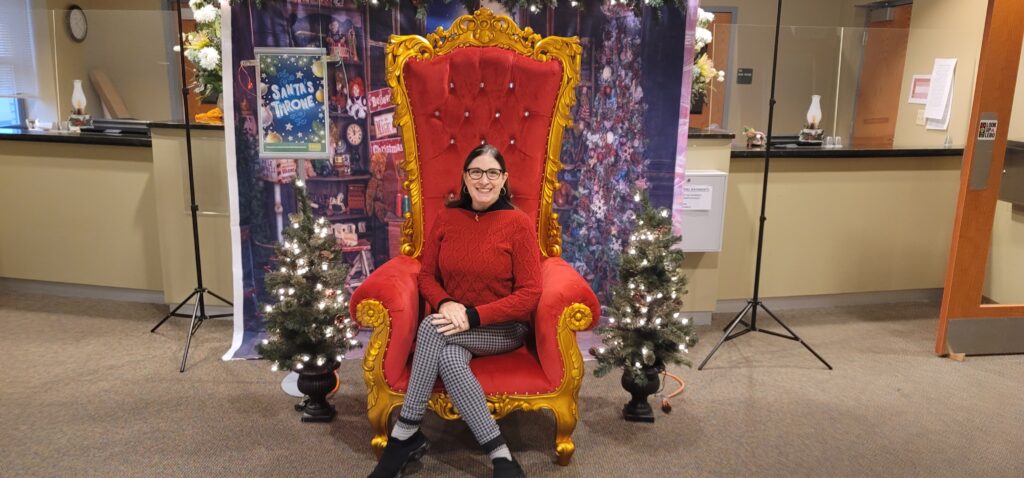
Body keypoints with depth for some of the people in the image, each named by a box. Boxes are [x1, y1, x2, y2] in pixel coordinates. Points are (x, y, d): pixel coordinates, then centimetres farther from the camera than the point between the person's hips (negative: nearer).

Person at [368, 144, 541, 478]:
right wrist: (445, 303, -16)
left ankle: (405, 436, -18)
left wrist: (473, 316, -22)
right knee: (449, 358, -34)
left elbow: (529, 294, -12)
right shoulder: (446, 218, 4)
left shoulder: (518, 223, -8)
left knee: (432, 328, -30)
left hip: (504, 328, -3)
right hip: (455, 327, 3)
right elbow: (426, 276, 8)